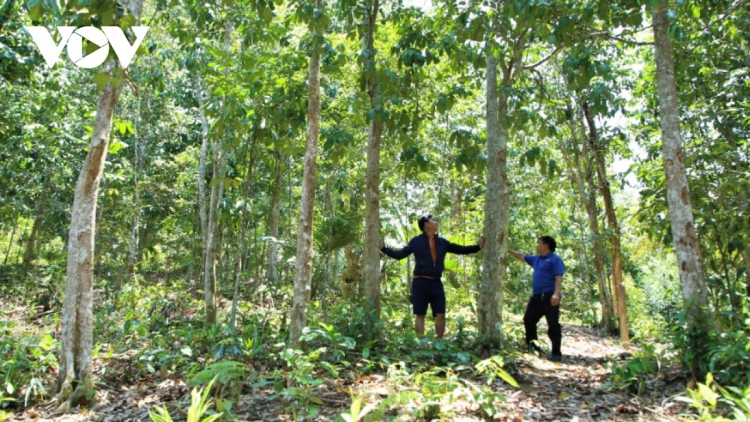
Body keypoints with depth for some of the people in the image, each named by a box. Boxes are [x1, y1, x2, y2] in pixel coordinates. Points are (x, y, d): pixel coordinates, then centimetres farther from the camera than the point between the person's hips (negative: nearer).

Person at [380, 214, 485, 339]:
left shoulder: (442, 242, 12)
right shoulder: (416, 241, 1)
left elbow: (461, 250, 16)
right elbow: (399, 254, 1)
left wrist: (478, 247, 11)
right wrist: (383, 248, -9)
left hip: (436, 283, 4)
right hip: (421, 282, -4)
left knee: (441, 315, 1)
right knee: (420, 315, 0)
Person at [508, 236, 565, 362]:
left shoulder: (555, 259, -7)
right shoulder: (536, 259, 18)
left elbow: (558, 278, -15)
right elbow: (521, 257, 29)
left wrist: (556, 294, -26)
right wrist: (508, 250, 27)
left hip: (549, 296, -9)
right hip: (537, 296, 9)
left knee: (553, 325, -5)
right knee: (528, 320, 11)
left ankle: (556, 353, -1)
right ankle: (532, 347, 22)